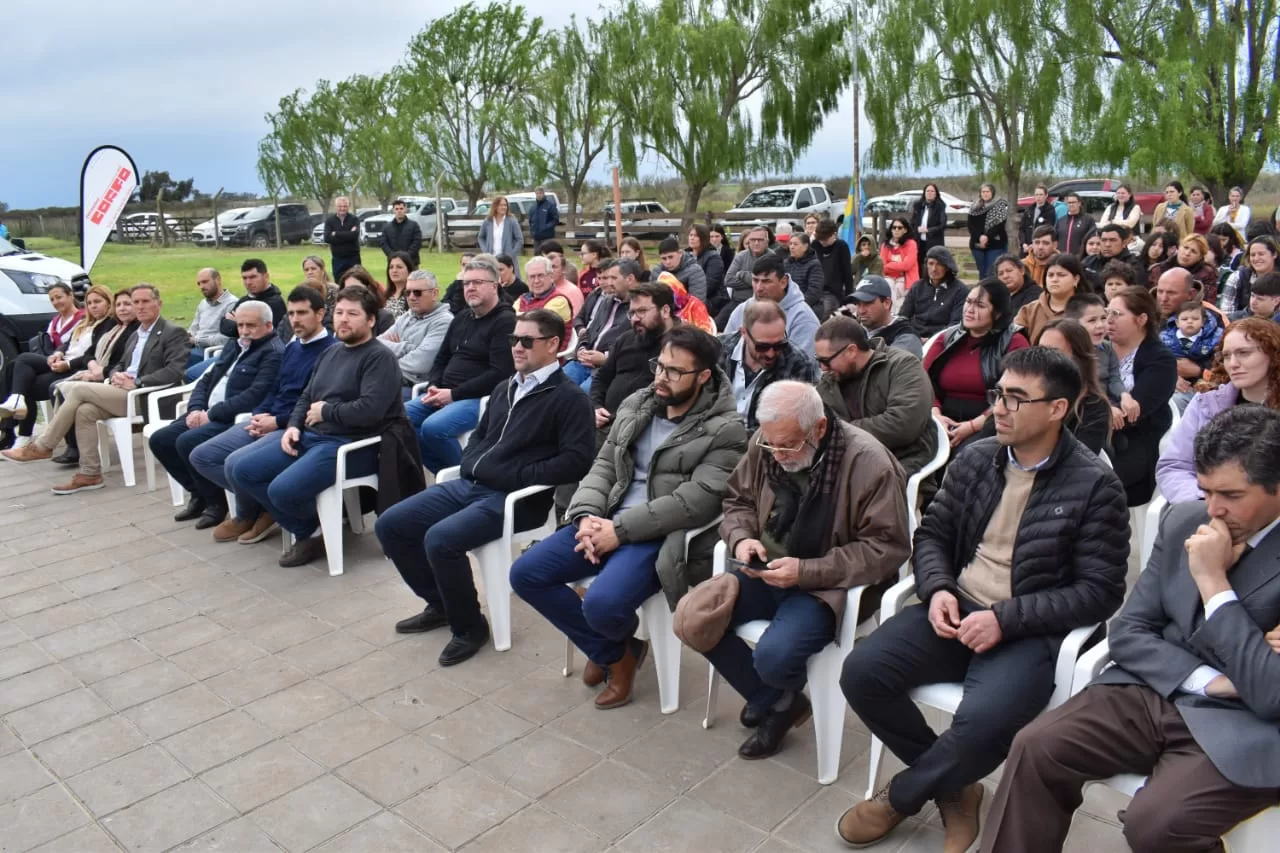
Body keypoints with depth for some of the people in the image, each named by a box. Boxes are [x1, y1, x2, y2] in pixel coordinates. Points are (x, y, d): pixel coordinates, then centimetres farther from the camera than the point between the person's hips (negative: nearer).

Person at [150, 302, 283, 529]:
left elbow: (255, 396, -22)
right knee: (159, 440, 0)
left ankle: (216, 501, -6)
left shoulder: (274, 354, -11)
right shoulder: (234, 345, 19)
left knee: (187, 442, -27)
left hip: (237, 420, -9)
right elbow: (206, 379, 18)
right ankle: (199, 494, 15)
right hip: (208, 414, 10)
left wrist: (212, 414, -19)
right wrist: (196, 409, -2)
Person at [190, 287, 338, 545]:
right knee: (200, 456, 0)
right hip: (268, 420, 9)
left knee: (236, 463, -29)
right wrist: (259, 414, 2)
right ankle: (258, 501, 6)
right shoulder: (291, 347, 19)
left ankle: (248, 514, 2)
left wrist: (277, 422, -18)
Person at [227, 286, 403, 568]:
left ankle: (316, 530, 8)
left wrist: (325, 412, -10)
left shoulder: (379, 357, -9)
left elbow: (371, 409, -23)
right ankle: (307, 531, 4)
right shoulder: (330, 353, 19)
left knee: (283, 489, -29)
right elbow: (306, 397, 22)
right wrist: (293, 425, 1)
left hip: (350, 445, -9)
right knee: (238, 468, -1)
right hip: (308, 436, 9)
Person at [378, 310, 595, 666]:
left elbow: (576, 461, -16)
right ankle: (440, 604, 18)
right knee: (390, 524, 1)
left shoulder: (568, 397, -6)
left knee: (440, 539, -29)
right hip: (469, 484, 8)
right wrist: (469, 463, 8)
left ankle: (469, 626, -5)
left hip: (514, 498, -8)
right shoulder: (504, 389, 19)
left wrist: (519, 476, -18)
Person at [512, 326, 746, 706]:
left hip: (660, 535, -7)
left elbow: (695, 502, -17)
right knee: (525, 574, -6)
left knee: (602, 604, -31)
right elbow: (604, 465, 12)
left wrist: (620, 529, -18)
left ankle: (622, 644, 12)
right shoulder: (636, 405, 12)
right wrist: (588, 516, -9)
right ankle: (613, 652, 11)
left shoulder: (725, 430, -9)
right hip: (606, 521, 7)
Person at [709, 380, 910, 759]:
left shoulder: (869, 463, -21)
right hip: (766, 572, 6)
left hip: (829, 584, -6)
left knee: (773, 657, -28)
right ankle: (772, 701, 10)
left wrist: (806, 571, -25)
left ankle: (786, 698, 15)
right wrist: (741, 538, -11)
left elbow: (885, 548, -19)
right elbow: (738, 501, 12)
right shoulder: (765, 445, -4)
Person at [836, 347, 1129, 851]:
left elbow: (1100, 592, -9)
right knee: (862, 672, -17)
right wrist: (937, 589, -9)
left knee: (982, 721, -33)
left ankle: (900, 796, 2)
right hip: (956, 612, 5)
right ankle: (952, 786, 8)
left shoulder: (1094, 485, -7)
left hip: (1031, 633, -4)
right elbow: (932, 534, 13)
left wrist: (1004, 619, -18)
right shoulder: (974, 459, 6)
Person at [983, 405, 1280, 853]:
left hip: (1244, 729, -5)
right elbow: (1128, 633, 4)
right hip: (1156, 693, 5)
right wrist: (1211, 680, -12)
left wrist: (1213, 580, -20)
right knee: (1034, 749, -15)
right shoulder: (1184, 522, 3)